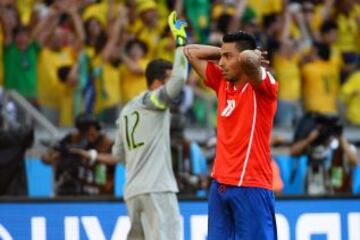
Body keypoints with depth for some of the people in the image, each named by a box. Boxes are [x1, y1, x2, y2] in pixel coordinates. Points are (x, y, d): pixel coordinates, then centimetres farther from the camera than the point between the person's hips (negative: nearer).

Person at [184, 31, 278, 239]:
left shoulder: (263, 87, -8)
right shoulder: (222, 82, 11)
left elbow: (247, 58, -29)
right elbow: (190, 52, 20)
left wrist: (253, 56, -7)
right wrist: (223, 52, 11)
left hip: (251, 188, -7)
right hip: (220, 185, 7)